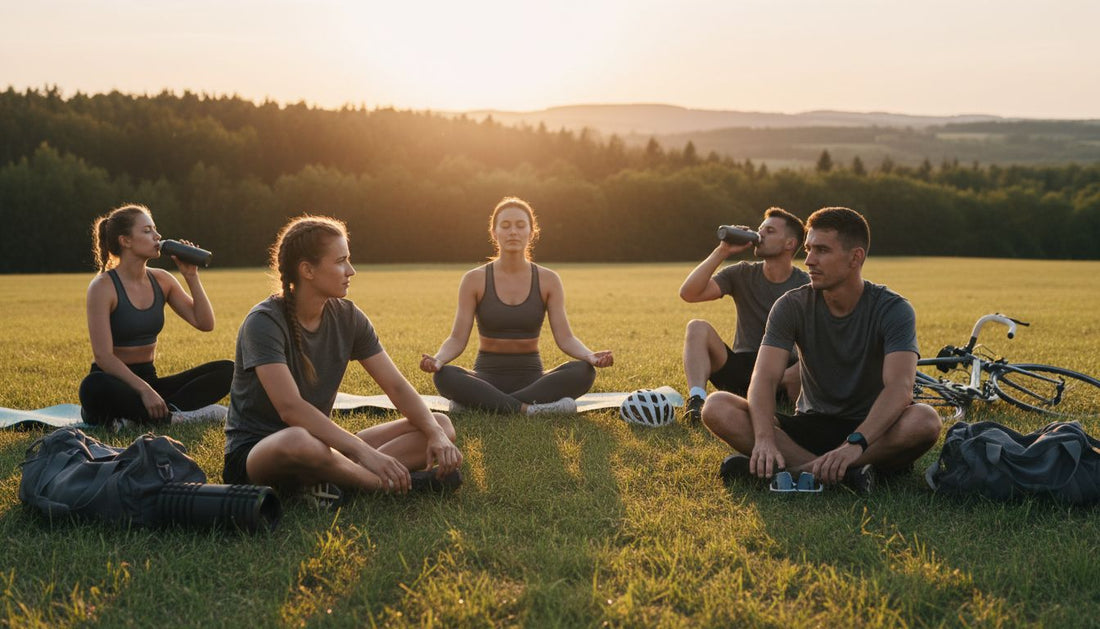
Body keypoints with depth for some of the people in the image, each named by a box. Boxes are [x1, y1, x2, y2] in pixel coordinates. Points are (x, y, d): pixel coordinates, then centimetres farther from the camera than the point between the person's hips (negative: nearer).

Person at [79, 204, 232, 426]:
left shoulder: (161, 280, 7)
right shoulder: (103, 287, -11)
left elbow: (205, 323, 2)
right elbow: (103, 356, -19)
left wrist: (191, 277, -6)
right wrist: (144, 390, -29)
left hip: (147, 381, 6)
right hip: (115, 383, -6)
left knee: (226, 370, -11)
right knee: (93, 387, -41)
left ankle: (137, 417, -25)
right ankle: (177, 415, -29)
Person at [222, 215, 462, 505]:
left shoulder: (347, 317, 2)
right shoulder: (264, 322, -17)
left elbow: (397, 386, 1)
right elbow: (290, 407, -29)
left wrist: (436, 433, -18)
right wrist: (363, 451, -37)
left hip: (322, 444, 7)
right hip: (253, 454, -7)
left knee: (441, 425, -5)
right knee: (298, 441, -45)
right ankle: (394, 485, -21)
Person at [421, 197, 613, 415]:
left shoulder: (548, 281, 2)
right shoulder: (474, 280, -1)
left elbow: (565, 337, -3)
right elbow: (457, 339, -4)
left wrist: (590, 356, -25)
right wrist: (438, 359, -27)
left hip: (532, 380, 2)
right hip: (487, 379, -2)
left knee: (583, 371, -28)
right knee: (445, 376, -33)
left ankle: (482, 404, -30)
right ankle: (530, 409, -35)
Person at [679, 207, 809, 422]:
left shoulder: (806, 286, 0)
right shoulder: (743, 274, 6)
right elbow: (688, 293, -7)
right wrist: (722, 251, -12)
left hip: (785, 372, -2)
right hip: (742, 369, 2)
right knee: (697, 327, -22)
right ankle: (696, 400, -38)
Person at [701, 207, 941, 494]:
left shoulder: (893, 309, -11)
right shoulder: (792, 306, -4)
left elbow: (899, 388, -27)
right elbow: (764, 379, -17)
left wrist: (856, 443, -44)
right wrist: (765, 438, -38)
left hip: (871, 430, -2)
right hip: (810, 426, 2)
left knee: (925, 421, -36)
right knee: (717, 408, -22)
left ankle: (799, 467, -32)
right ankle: (841, 472, -32)